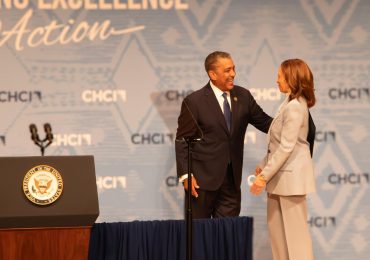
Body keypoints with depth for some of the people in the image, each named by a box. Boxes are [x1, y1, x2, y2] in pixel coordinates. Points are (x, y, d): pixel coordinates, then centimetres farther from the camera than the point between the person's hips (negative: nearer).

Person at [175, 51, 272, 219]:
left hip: (231, 179, 4)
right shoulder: (194, 101, -7)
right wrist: (185, 175, -15)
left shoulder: (243, 96, 6)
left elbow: (264, 122, 13)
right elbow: (182, 140, -6)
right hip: (203, 179, -4)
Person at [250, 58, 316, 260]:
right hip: (281, 175, 10)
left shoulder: (294, 107, -18)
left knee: (295, 232, -4)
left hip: (291, 175, -10)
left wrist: (265, 175, -19)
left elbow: (286, 147, -22)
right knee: (276, 227, 12)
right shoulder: (291, 103, 12)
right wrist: (263, 166, 16)